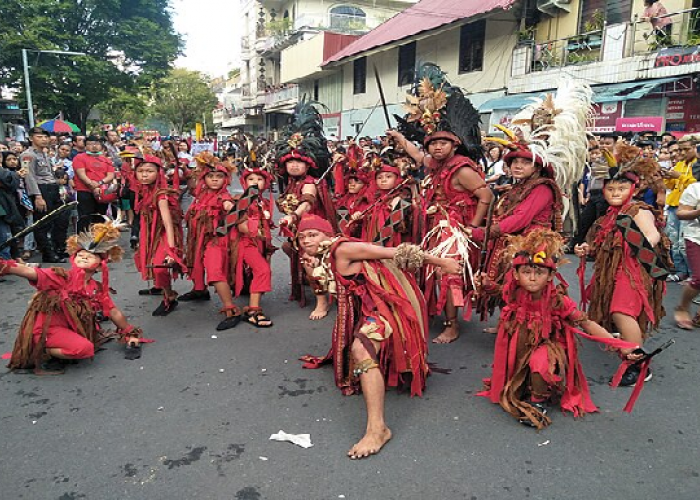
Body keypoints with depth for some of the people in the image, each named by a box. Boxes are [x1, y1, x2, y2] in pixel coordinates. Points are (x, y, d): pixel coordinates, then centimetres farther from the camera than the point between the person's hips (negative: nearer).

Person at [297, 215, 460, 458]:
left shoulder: (342, 249, -16)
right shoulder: (324, 262, 10)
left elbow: (395, 253, -16)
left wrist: (441, 262, -14)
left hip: (384, 302, -10)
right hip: (366, 306, 10)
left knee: (362, 349, -35)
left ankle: (378, 428, -40)